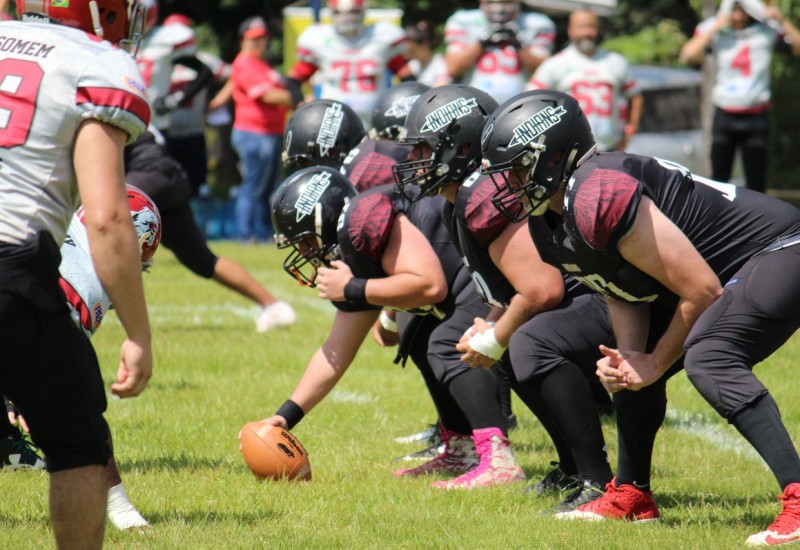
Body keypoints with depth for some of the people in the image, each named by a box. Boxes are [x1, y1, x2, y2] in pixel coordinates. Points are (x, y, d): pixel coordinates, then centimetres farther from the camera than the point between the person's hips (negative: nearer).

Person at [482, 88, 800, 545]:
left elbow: (702, 291, -23)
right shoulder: (551, 220, 4)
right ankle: (631, 496, 27)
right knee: (631, 366, 14)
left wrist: (656, 364, -10)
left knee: (707, 356, -30)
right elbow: (626, 293, 9)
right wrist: (627, 357, -10)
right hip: (735, 270, 11)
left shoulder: (599, 199, -27)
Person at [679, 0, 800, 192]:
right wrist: (714, 28, -16)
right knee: (719, 178, 1)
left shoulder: (767, 30, -3)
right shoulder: (713, 29, -2)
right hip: (725, 116, 1)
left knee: (756, 182, 2)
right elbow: (688, 55, -14)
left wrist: (783, 22, -18)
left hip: (756, 117, 0)